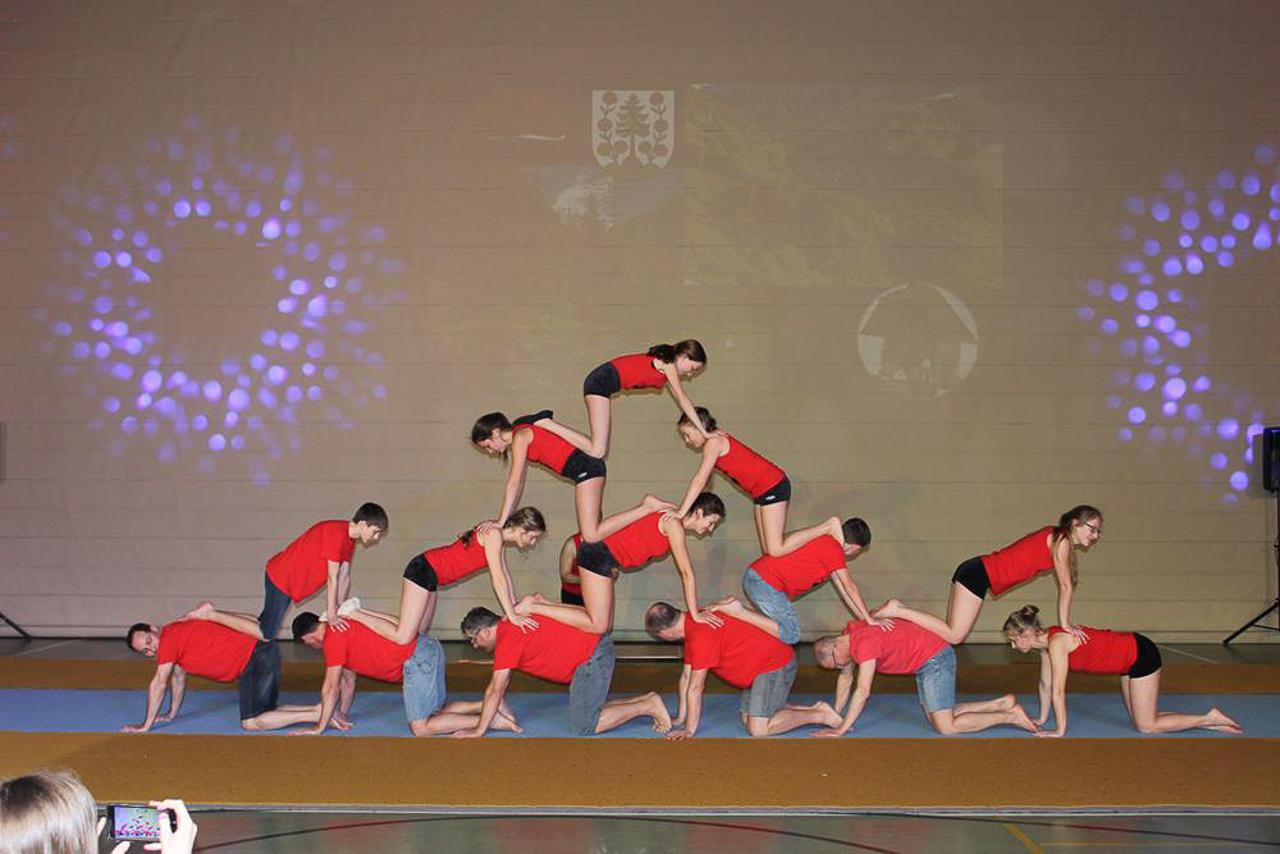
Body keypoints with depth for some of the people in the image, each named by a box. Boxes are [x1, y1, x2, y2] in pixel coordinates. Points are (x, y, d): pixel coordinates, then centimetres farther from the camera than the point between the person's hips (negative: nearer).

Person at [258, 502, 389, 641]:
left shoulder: (350, 538, 1)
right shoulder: (336, 534, -28)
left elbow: (344, 577, 2)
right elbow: (332, 578, -26)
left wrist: (339, 612, 1)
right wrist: (331, 615, -23)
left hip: (287, 579, 10)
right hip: (280, 577, -10)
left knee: (268, 630, 19)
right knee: (267, 634, -8)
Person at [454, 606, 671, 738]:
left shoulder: (507, 639, -15)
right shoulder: (510, 627, 15)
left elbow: (495, 691, -13)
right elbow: (501, 681, 23)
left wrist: (479, 730, -8)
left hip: (592, 656, -10)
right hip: (595, 646, 10)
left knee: (583, 726, -8)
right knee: (589, 712, 17)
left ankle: (648, 706, -5)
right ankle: (647, 700, 13)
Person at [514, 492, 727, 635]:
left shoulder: (676, 528, 15)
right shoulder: (674, 525, -14)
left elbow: (684, 573, 17)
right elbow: (687, 573, -15)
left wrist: (696, 609, 12)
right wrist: (695, 614, -11)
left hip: (604, 557, 10)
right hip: (599, 554, -10)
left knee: (603, 622, 8)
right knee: (598, 625, -10)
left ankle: (541, 603, 10)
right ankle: (532, 607, -7)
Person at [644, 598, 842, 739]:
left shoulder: (701, 635, -25)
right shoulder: (691, 623, 7)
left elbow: (695, 688, -20)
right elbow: (686, 676, 13)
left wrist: (689, 731, -12)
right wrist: (680, 719, 15)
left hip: (775, 664, -10)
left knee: (758, 729, -14)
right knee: (747, 718, 12)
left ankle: (819, 715, -3)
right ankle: (812, 710, 14)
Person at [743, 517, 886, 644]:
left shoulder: (826, 544, 19)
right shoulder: (834, 548, -10)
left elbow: (843, 588, 19)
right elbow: (850, 586, -10)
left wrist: (864, 619, 15)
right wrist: (870, 619, -7)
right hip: (765, 582, -10)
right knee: (791, 635, -8)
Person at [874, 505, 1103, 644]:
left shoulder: (1056, 538, 20)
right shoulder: (1061, 540, -8)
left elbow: (1066, 585, 20)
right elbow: (1066, 586, -7)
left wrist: (1066, 624, 16)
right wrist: (1065, 624, -1)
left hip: (977, 571, 10)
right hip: (979, 574, -10)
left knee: (952, 633, 7)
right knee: (954, 635, -14)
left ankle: (900, 610, 6)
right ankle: (898, 611, -13)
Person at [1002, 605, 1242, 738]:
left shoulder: (1057, 643, -25)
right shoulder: (1045, 642, 1)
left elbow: (1058, 691, -24)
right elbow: (1045, 684, 12)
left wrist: (1060, 731, -18)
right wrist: (1042, 719, 17)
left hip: (1141, 654, -9)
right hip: (1129, 660, 9)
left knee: (1146, 726, -2)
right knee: (1140, 721, 14)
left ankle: (1210, 719, 7)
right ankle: (1209, 721, 21)